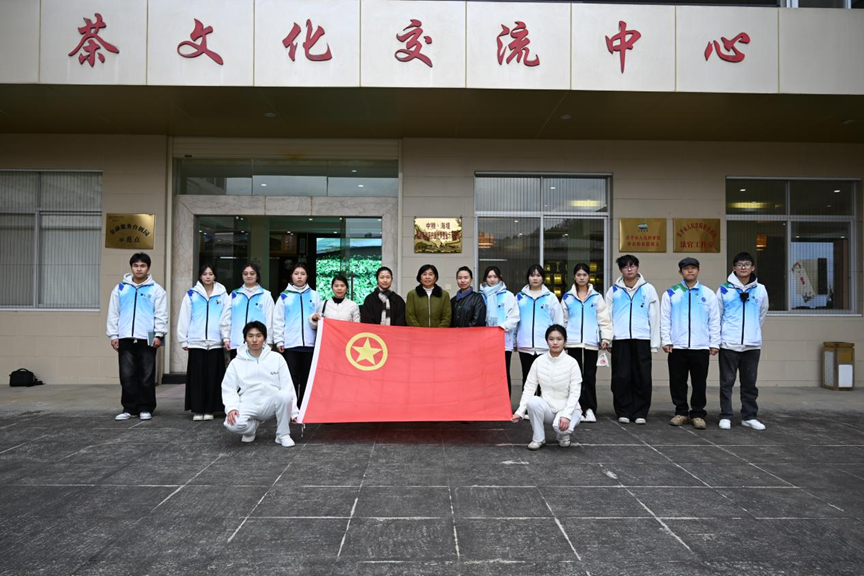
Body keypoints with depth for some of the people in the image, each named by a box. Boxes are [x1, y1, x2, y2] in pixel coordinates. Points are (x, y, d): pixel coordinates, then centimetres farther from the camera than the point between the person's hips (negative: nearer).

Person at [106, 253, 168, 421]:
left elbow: (161, 314, -1)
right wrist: (113, 335, 4)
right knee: (127, 376, 3)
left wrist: (158, 334, -10)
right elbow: (113, 314, 12)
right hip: (125, 338, 2)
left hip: (147, 339, -2)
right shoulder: (120, 288, 13)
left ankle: (145, 408, 10)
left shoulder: (156, 289, 5)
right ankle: (129, 408, 12)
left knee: (147, 376, 2)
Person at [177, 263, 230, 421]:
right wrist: (183, 340, 2)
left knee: (213, 377, 3)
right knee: (197, 377, 2)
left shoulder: (223, 295, 6)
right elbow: (184, 318, 6)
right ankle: (197, 409, 9)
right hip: (196, 342, 0)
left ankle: (210, 409, 12)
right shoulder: (191, 294, 6)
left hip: (216, 343, 0)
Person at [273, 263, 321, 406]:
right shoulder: (284, 296, 7)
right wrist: (279, 341, -2)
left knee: (307, 378, 7)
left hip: (309, 343, 1)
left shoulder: (314, 295, 11)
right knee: (291, 378, 0)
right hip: (290, 344, -1)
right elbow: (278, 320, 5)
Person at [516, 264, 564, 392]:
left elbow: (558, 322, 6)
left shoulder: (550, 297, 5)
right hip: (525, 346, 2)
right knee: (527, 379, 9)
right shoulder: (520, 297, 9)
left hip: (545, 346, -1)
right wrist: (514, 341, 7)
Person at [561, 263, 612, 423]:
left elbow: (604, 319, 4)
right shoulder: (567, 297, 9)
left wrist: (605, 337, -6)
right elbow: (563, 320, 11)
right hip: (573, 342, 1)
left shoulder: (596, 297, 7)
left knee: (590, 376, 3)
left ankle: (590, 409, 8)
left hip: (591, 342, 0)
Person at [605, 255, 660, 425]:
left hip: (642, 339, 0)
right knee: (621, 378, 2)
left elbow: (654, 317, 6)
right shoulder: (613, 290, 9)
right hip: (620, 340, 0)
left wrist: (654, 343, 1)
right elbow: (607, 316, 8)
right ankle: (623, 412, 12)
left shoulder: (648, 289, 7)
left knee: (642, 378, 2)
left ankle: (640, 413, 12)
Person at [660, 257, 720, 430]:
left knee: (699, 383, 5)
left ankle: (698, 414, 15)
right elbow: (665, 319, 3)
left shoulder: (708, 294, 7)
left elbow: (714, 320, 6)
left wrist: (714, 343, 1)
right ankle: (681, 412, 17)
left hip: (701, 347, 0)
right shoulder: (670, 293, 5)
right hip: (677, 347, 0)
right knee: (677, 382, 5)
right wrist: (666, 341, -4)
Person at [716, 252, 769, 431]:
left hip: (753, 344, 2)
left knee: (750, 383, 9)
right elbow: (717, 316, 4)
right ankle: (725, 416, 9)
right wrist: (718, 338, 5)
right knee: (727, 382, 2)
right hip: (729, 344, -2)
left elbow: (761, 316, 16)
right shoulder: (724, 289, 0)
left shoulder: (760, 290, 6)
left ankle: (749, 416, 18)